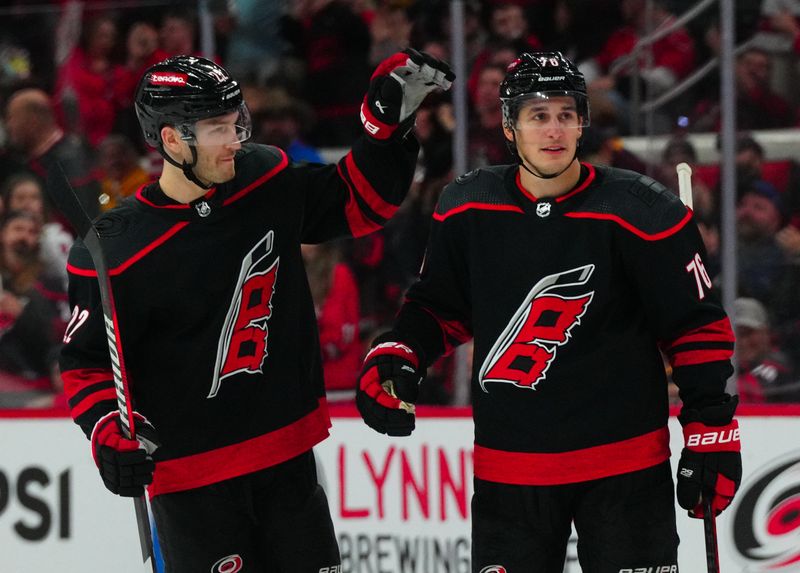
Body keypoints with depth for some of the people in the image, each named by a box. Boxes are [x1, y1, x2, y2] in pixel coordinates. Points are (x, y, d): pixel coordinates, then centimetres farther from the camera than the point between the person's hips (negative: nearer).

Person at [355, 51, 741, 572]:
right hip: (508, 466, 3)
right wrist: (394, 358, -3)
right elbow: (439, 307, 15)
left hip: (625, 465, -3)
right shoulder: (467, 208, 0)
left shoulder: (642, 212, -9)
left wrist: (713, 435, -7)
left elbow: (699, 327, -4)